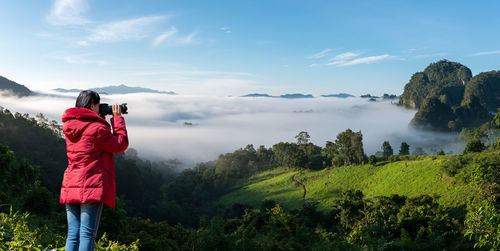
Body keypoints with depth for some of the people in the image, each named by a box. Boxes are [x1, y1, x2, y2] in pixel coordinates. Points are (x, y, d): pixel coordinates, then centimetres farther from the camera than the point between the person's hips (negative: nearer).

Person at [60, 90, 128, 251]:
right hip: (92, 186, -7)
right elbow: (121, 145, -2)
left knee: (73, 234, 9)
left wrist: (102, 119, 20)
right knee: (87, 234, -4)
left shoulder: (69, 126, 11)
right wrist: (117, 118, 5)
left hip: (70, 187, 7)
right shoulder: (97, 128, -12)